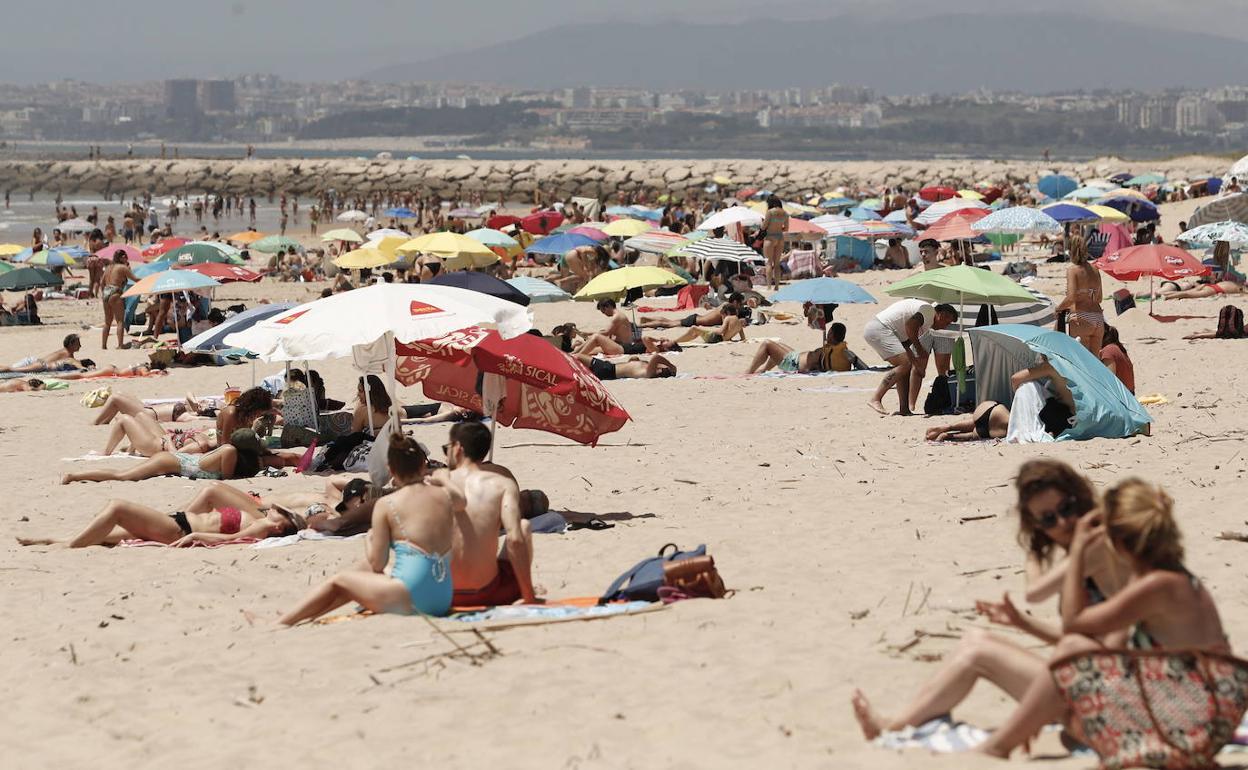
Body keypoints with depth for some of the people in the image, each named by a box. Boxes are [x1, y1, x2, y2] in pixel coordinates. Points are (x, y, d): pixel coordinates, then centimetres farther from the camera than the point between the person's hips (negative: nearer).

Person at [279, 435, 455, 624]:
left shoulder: (386, 505, -5)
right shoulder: (445, 494, 8)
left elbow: (377, 564, -1)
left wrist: (368, 539, 18)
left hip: (412, 599, -7)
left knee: (339, 581, 15)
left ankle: (282, 623, 19)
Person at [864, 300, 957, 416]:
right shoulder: (929, 310, -5)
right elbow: (909, 325, -19)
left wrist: (918, 365, 24)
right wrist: (918, 347, -8)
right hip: (879, 328, -11)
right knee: (905, 364, -18)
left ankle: (904, 408, 6)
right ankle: (876, 399, -22)